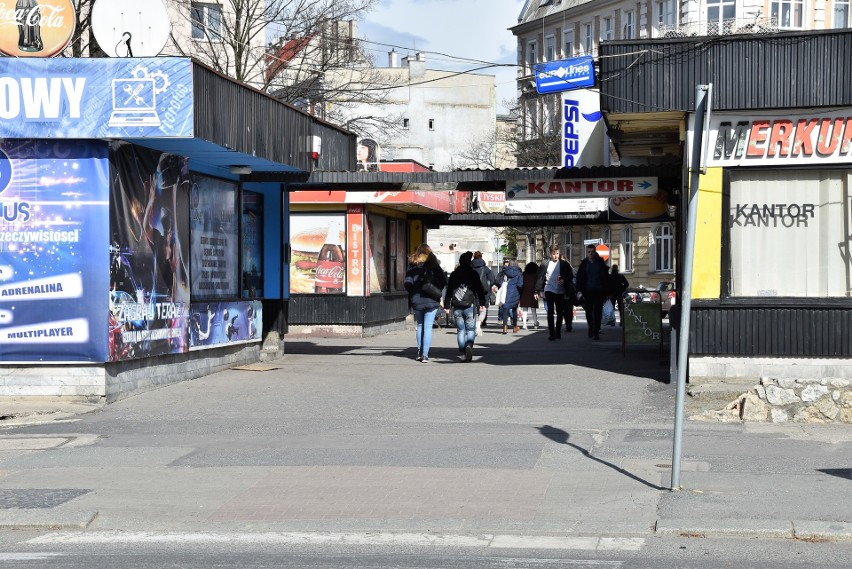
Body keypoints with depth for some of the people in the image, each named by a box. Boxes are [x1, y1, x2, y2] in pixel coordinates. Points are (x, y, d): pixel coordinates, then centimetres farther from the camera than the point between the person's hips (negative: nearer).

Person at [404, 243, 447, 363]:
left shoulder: (412, 266, 1)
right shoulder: (434, 265, -2)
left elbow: (407, 284, -6)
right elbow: (444, 282, -3)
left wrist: (413, 292, 12)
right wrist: (436, 292, 13)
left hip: (416, 301, 2)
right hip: (431, 301, -2)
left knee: (420, 326, 18)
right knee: (428, 327, -2)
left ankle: (419, 352, 20)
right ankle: (425, 355, -7)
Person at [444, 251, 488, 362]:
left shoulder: (453, 274, 8)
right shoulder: (473, 274, 0)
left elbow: (449, 291, 10)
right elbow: (480, 289, -1)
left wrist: (447, 306, 14)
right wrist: (482, 303, 4)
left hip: (457, 307, 2)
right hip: (470, 305, -2)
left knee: (460, 330, 8)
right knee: (471, 329, 1)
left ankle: (463, 353, 4)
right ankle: (469, 345, -26)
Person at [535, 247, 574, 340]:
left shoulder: (564, 264, 3)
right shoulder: (545, 264, 1)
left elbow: (571, 276, 6)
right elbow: (540, 278, 3)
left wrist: (564, 280, -13)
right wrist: (538, 291, -1)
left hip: (560, 291, 2)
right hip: (549, 290, -1)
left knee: (560, 312, 7)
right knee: (550, 312, -7)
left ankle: (558, 331, 18)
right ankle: (551, 333, -6)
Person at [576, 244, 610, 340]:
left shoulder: (601, 263, 2)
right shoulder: (584, 264, 5)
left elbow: (606, 278, 4)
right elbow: (579, 278, 7)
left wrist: (605, 291, 0)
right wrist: (580, 290, -2)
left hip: (598, 291, -1)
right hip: (588, 291, 1)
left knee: (598, 312, -4)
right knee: (588, 311, 6)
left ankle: (596, 332, -1)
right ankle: (591, 327, 28)